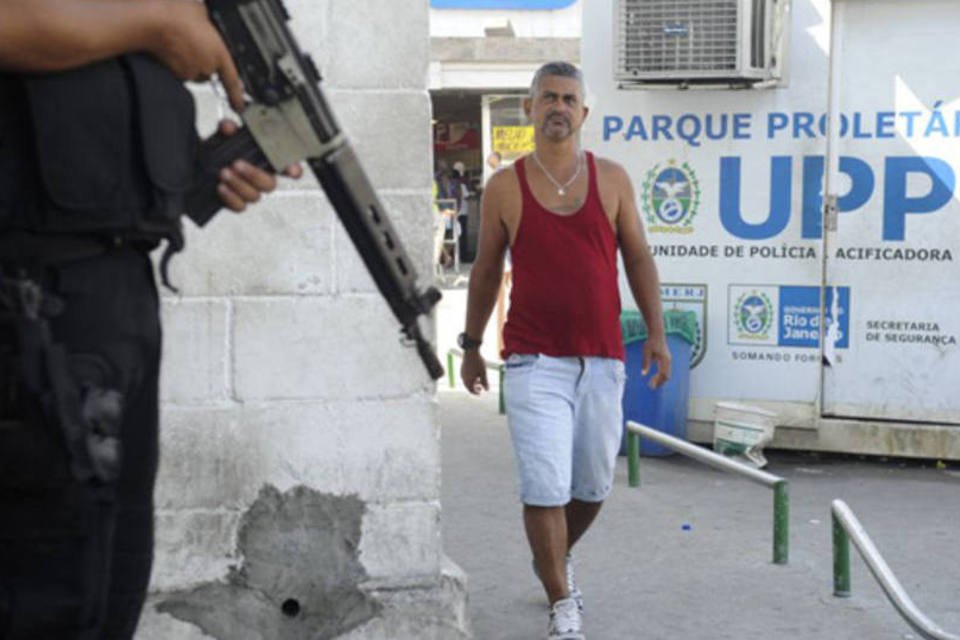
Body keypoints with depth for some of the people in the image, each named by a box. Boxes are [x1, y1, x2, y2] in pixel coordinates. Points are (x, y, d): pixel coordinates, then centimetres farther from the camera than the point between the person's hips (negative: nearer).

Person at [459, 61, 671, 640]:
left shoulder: (612, 179, 6)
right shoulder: (505, 187, 2)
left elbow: (639, 259, 8)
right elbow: (486, 271, 11)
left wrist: (656, 332, -1)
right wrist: (471, 344, 14)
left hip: (602, 359, 3)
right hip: (534, 360, -2)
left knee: (593, 483, 13)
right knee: (545, 486, -9)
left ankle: (557, 558, 42)